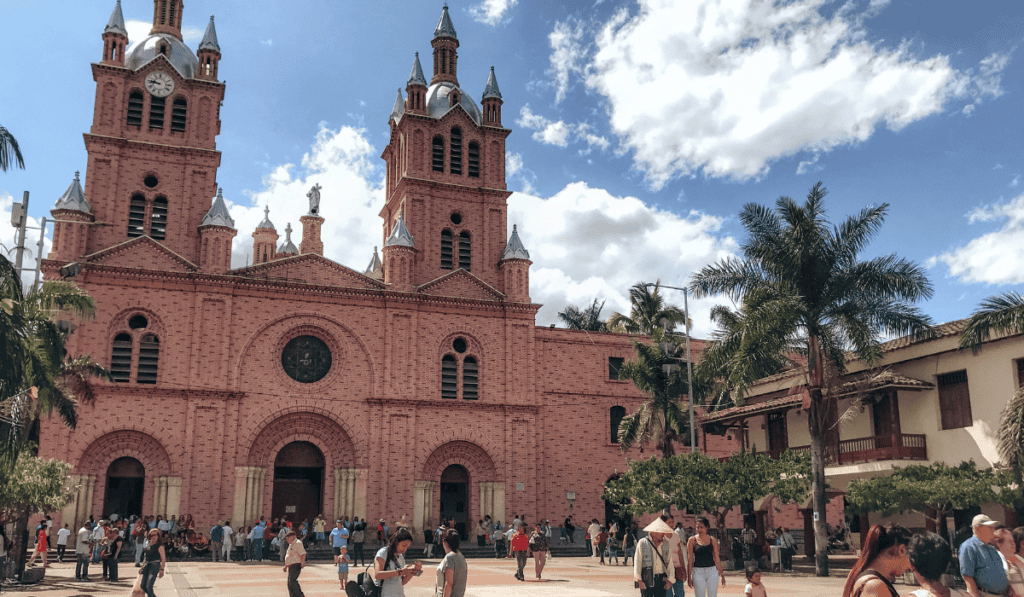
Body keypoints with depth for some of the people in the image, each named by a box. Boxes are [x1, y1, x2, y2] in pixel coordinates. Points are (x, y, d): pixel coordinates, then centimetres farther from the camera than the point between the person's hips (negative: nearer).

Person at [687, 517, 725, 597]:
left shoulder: (713, 540, 5)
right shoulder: (692, 540, 0)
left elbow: (717, 558, 10)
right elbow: (689, 559, 0)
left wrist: (721, 573, 8)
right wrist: (689, 576, -3)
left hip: (712, 571, 2)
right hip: (698, 572, -2)